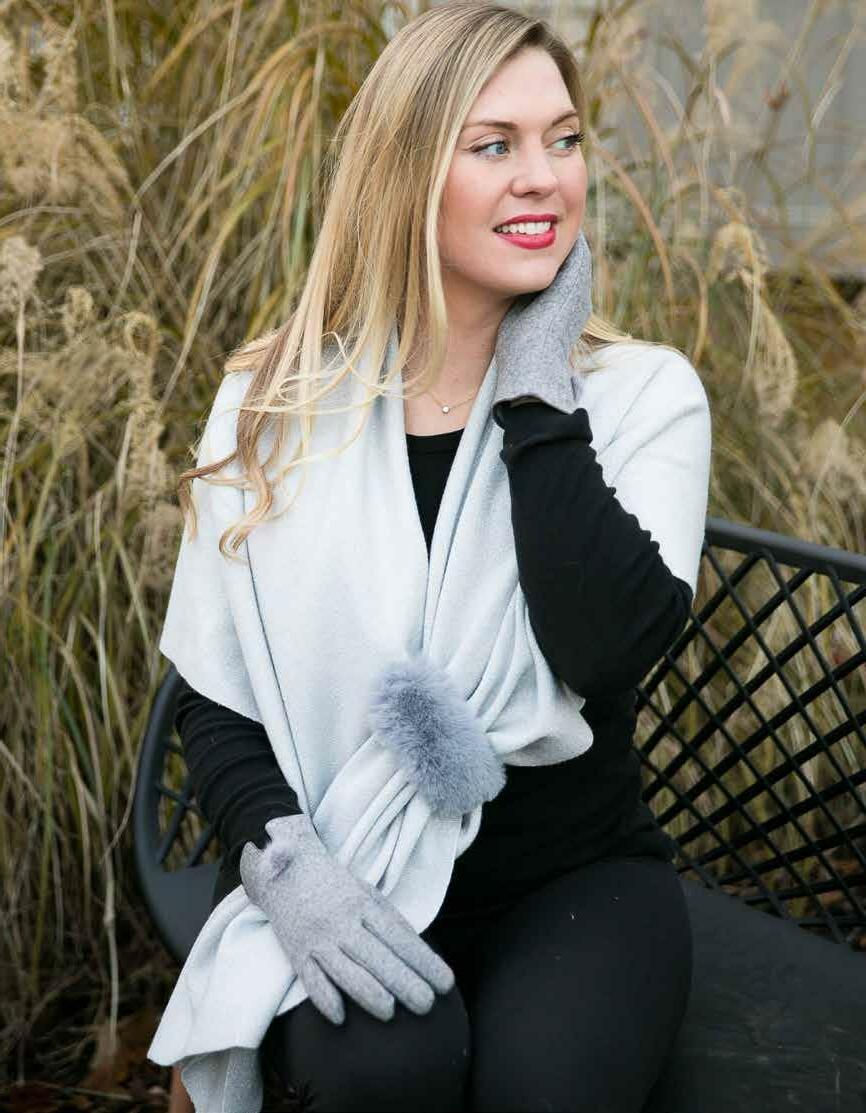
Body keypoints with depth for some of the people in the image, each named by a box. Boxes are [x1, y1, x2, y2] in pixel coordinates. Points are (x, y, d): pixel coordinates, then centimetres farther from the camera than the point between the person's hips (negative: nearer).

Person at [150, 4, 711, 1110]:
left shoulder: (645, 391, -3)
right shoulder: (279, 401, 0)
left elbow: (607, 647, -21)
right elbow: (212, 696, 1)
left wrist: (538, 395, -16)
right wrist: (284, 857, -16)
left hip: (576, 875, 0)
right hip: (338, 877, 0)